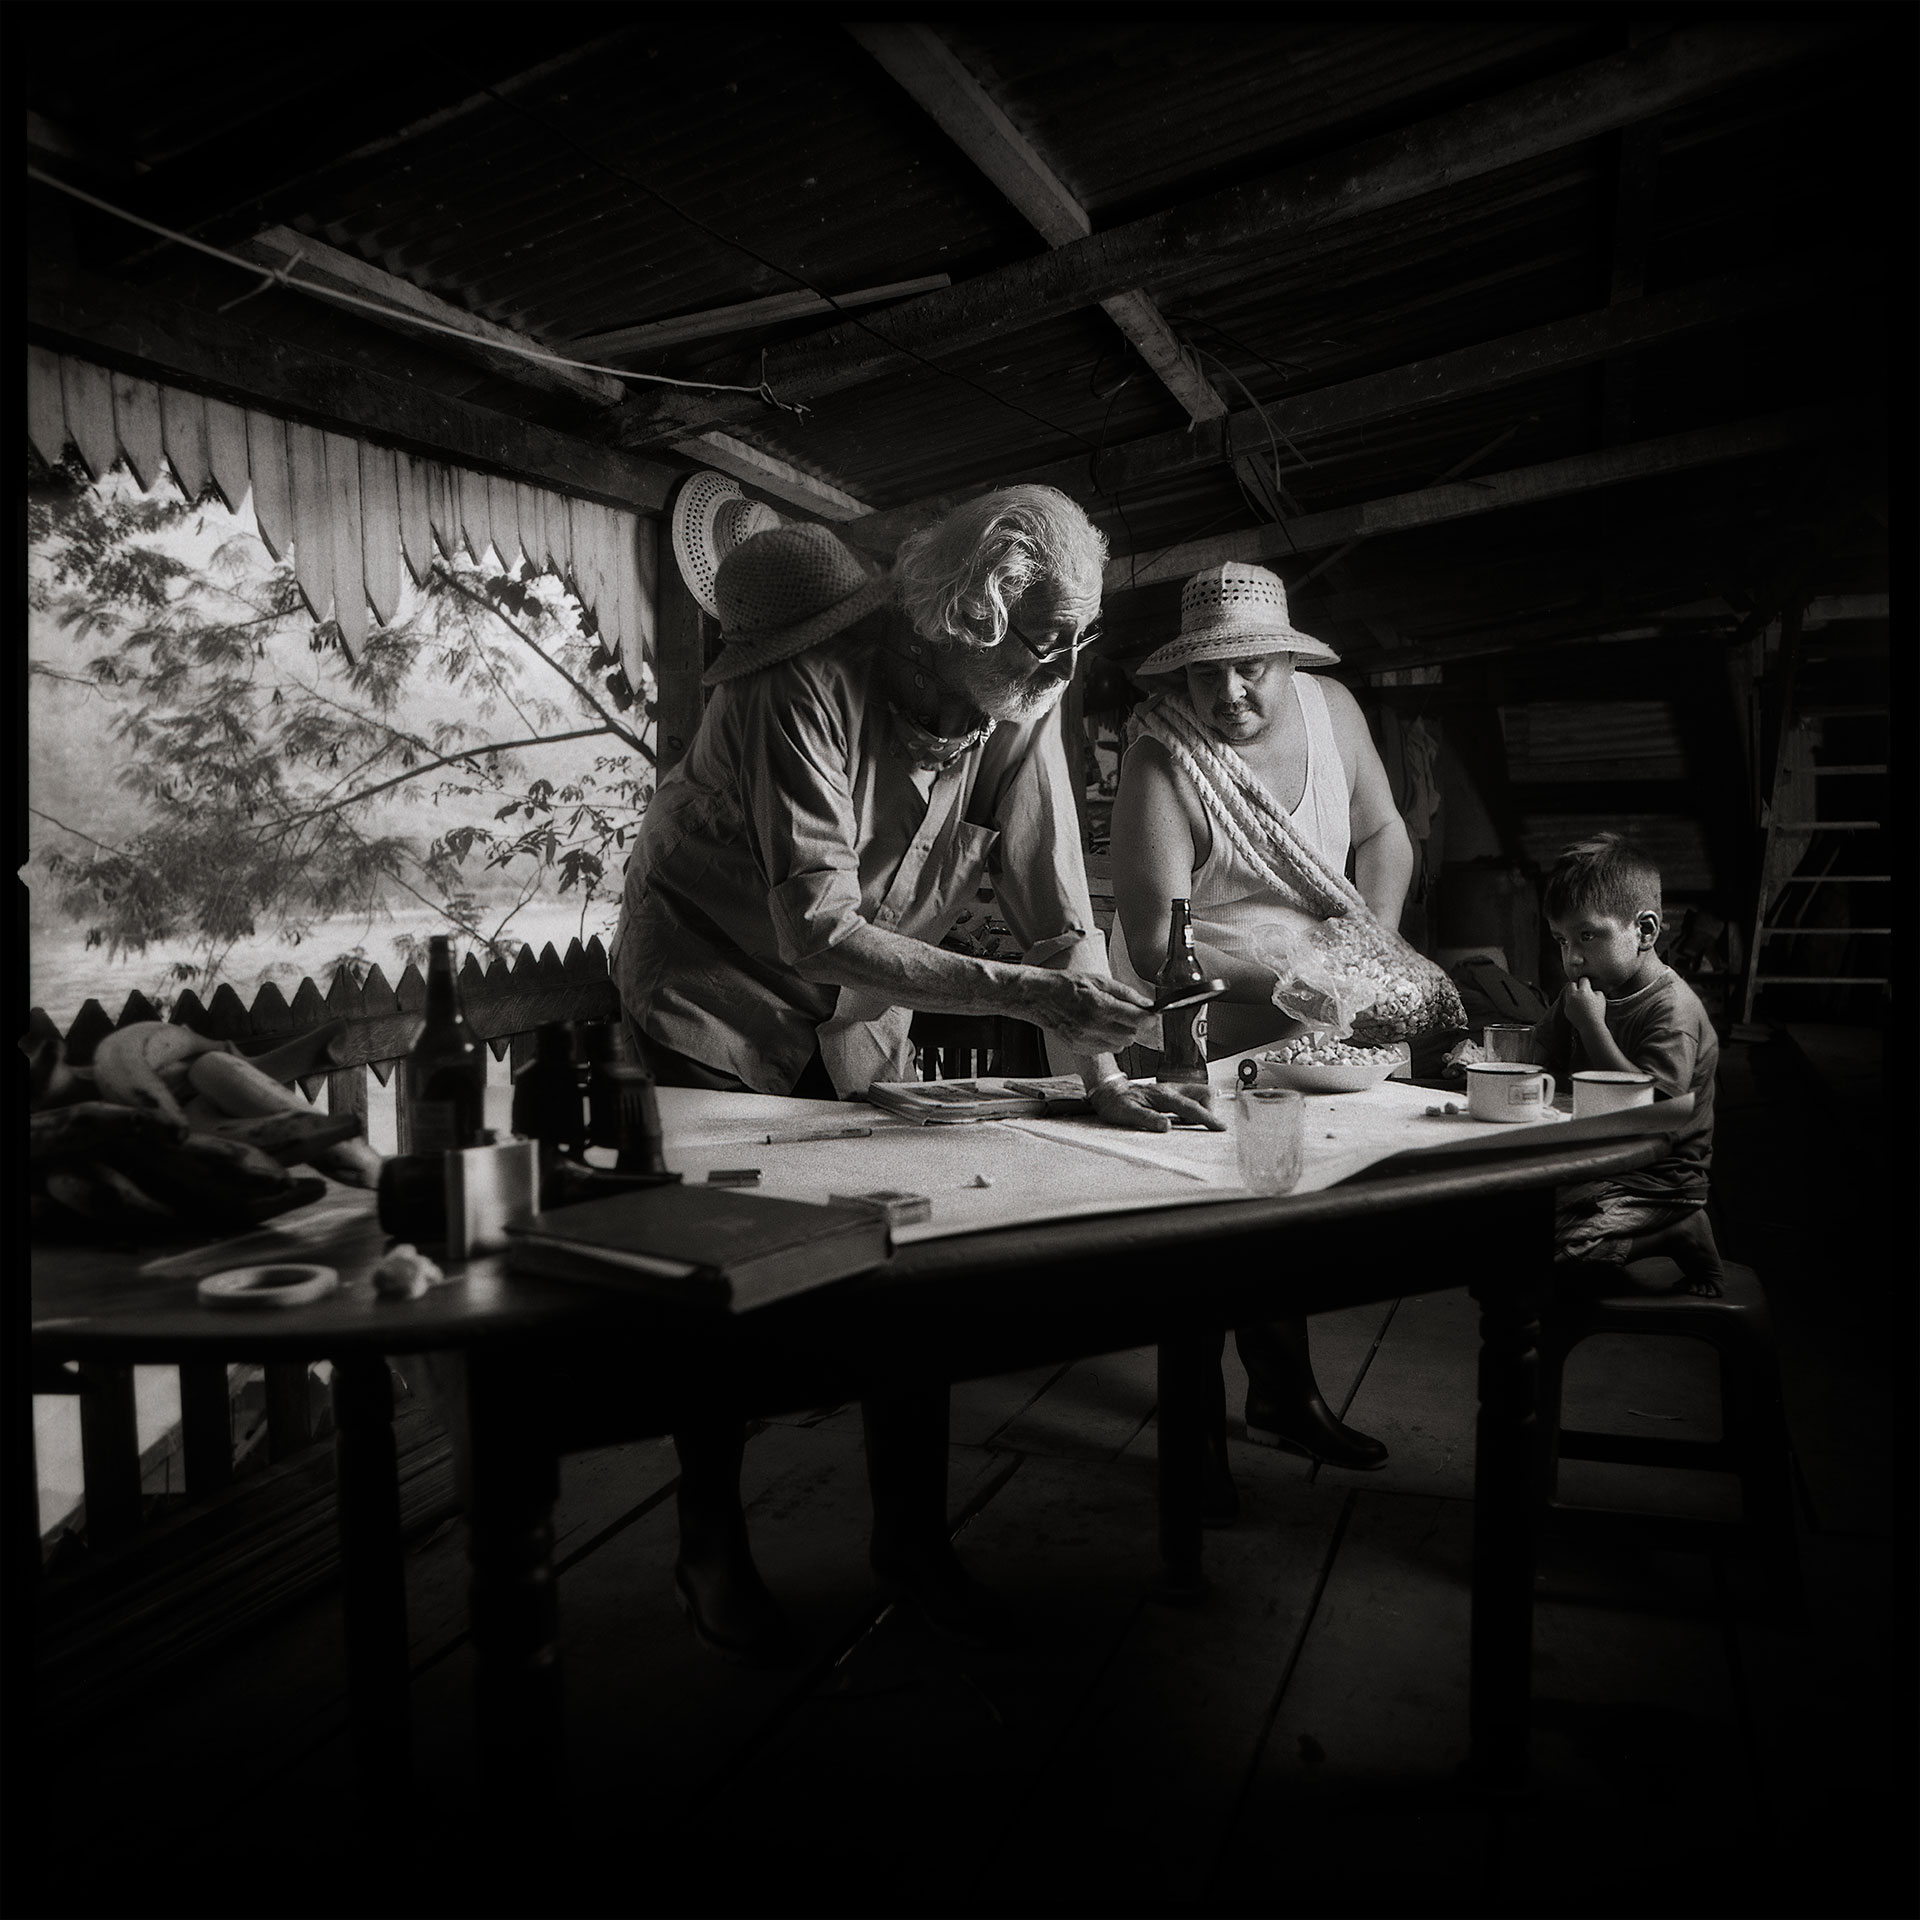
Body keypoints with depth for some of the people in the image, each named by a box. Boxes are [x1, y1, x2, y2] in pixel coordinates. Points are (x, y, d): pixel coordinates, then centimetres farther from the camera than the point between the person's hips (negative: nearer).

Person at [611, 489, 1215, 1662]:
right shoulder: (810, 686, -30)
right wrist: (1020, 991, -38)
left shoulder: (1022, 700, -13)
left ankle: (913, 1533, 20)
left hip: (862, 1006, 5)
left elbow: (1056, 901, -12)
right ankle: (712, 1552, 21)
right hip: (722, 987, -4)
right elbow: (818, 929, -34)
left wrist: (1104, 1072, -20)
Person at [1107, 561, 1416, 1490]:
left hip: (1303, 1031, 7)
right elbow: (1155, 945, -27)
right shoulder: (1160, 768, -24)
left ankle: (1283, 1398, 40)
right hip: (1194, 1039, -6)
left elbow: (1383, 835, 6)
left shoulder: (1331, 709, -4)